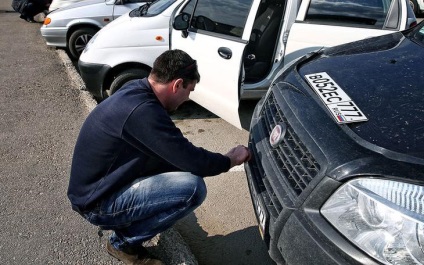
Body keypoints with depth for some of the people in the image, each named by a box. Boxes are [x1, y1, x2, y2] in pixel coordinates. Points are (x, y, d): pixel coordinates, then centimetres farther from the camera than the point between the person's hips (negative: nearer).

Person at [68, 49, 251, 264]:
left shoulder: (134, 91, 2)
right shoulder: (142, 111, -28)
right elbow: (192, 161, -23)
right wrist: (230, 160, -4)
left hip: (96, 188, 10)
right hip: (97, 202, -9)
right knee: (193, 187, -20)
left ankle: (123, 225, 15)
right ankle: (123, 242, 0)